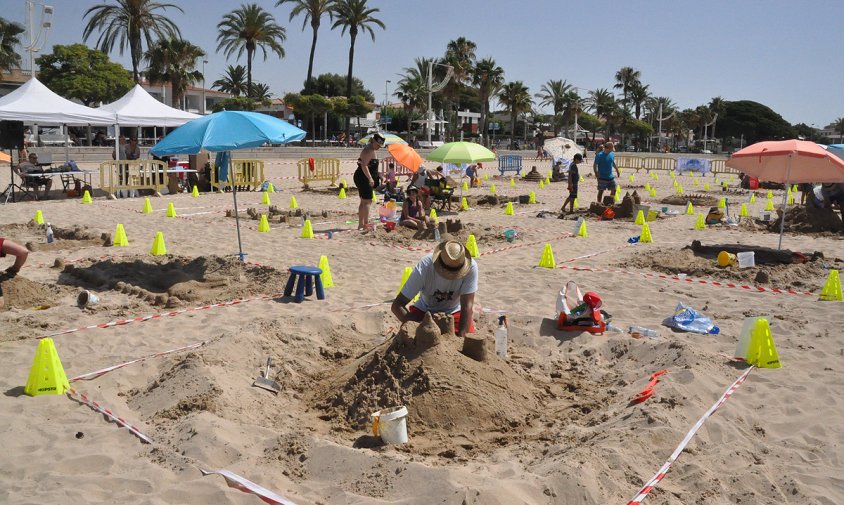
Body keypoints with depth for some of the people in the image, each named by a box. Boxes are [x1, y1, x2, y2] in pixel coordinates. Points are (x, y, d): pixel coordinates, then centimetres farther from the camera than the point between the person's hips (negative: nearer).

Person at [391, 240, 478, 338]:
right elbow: (397, 305, -29)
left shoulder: (471, 267, -31)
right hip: (424, 311, 0)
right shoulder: (423, 267, -31)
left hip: (454, 312, 1)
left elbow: (467, 306, -29)